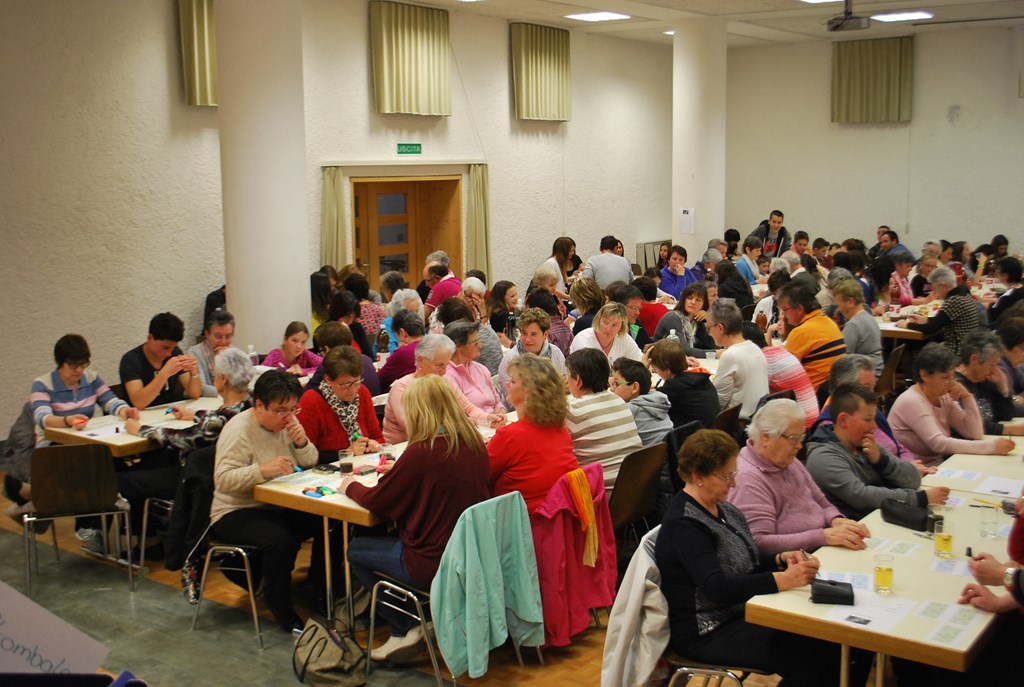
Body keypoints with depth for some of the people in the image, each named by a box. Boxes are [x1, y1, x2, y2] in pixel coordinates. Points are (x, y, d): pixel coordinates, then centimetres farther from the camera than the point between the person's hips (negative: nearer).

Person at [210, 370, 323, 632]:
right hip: (236, 512, -7)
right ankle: (282, 611, -14)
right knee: (281, 539, -35)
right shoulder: (239, 430, -16)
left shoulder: (287, 421, 6)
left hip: (281, 506, 7)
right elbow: (223, 479, -26)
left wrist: (302, 443, -12)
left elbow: (310, 463, 10)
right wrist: (263, 469, -39)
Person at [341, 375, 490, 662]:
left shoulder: (422, 451, -21)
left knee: (355, 550, 15)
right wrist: (400, 470, 23)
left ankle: (404, 630, 17)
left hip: (433, 563, -7)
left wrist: (350, 486, 11)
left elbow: (377, 500, -9)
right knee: (394, 536, 28)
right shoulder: (475, 445, -1)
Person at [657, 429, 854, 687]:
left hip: (740, 612, 9)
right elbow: (716, 587, -31)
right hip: (705, 633, -8)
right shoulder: (684, 524, -20)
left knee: (825, 640, -8)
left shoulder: (722, 508, 7)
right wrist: (783, 580, -39)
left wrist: (781, 559, -5)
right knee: (803, 661, -21)